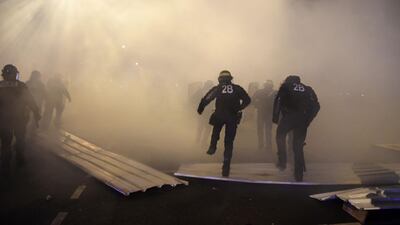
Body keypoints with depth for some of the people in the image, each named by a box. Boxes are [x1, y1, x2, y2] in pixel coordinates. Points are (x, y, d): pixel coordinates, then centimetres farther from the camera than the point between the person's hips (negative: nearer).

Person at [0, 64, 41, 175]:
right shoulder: (21, 86, -11)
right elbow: (31, 102, -8)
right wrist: (36, 114, 1)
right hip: (20, 119, 0)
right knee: (20, 139, 19)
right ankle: (20, 160, 29)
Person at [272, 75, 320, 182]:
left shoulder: (285, 86, 15)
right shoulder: (307, 89, 23)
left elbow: (278, 101, 1)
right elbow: (316, 106, 15)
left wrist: (275, 117, 4)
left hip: (289, 117, -3)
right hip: (303, 120, 4)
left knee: (280, 134, 22)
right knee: (298, 146, 12)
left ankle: (282, 162, 7)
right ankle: (299, 176, 13)